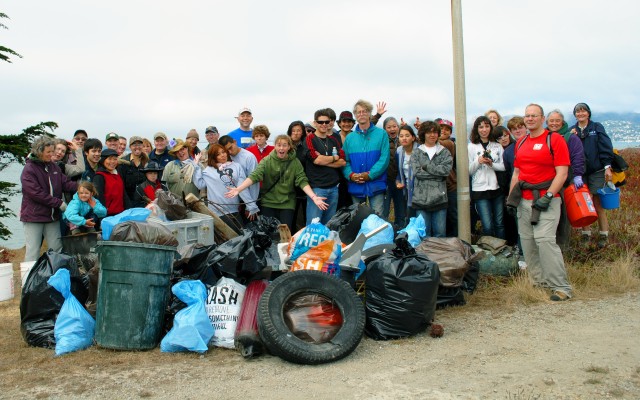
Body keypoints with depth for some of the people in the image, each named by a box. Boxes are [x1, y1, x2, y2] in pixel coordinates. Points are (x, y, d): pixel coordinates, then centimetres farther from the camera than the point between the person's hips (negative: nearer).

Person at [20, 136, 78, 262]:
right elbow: (36, 193, -18)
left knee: (57, 249, 6)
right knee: (33, 251, -1)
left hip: (52, 216, 6)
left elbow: (66, 183, 4)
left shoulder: (53, 166, 10)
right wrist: (59, 203, -17)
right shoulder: (29, 169, -10)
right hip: (33, 217, -6)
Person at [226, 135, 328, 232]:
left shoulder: (295, 162, -3)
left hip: (287, 204, 0)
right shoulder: (267, 161, -5)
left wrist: (314, 197, -25)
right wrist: (238, 189, -30)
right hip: (268, 203, 0)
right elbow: (254, 176, -15)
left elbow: (302, 181, -10)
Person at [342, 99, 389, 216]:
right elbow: (345, 160, 7)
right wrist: (350, 175, -12)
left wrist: (370, 175, -15)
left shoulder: (381, 134, 3)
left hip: (375, 183, -3)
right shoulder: (350, 138, 12)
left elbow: (384, 158, -6)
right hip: (355, 185, 3)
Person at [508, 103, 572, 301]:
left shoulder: (555, 140, -4)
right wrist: (510, 197, 14)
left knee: (544, 239, -16)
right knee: (527, 241, 6)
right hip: (524, 200, 7)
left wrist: (548, 196, -18)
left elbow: (562, 173, -9)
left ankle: (561, 287, -8)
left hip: (546, 199, -7)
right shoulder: (520, 142, 16)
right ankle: (539, 281, 17)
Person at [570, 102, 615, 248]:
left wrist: (607, 166, -11)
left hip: (596, 171, -3)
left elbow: (606, 147, -3)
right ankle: (586, 235, 15)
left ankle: (604, 236, 7)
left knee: (598, 204, -2)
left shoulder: (597, 127, 2)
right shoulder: (572, 131, 10)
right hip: (580, 172, 3)